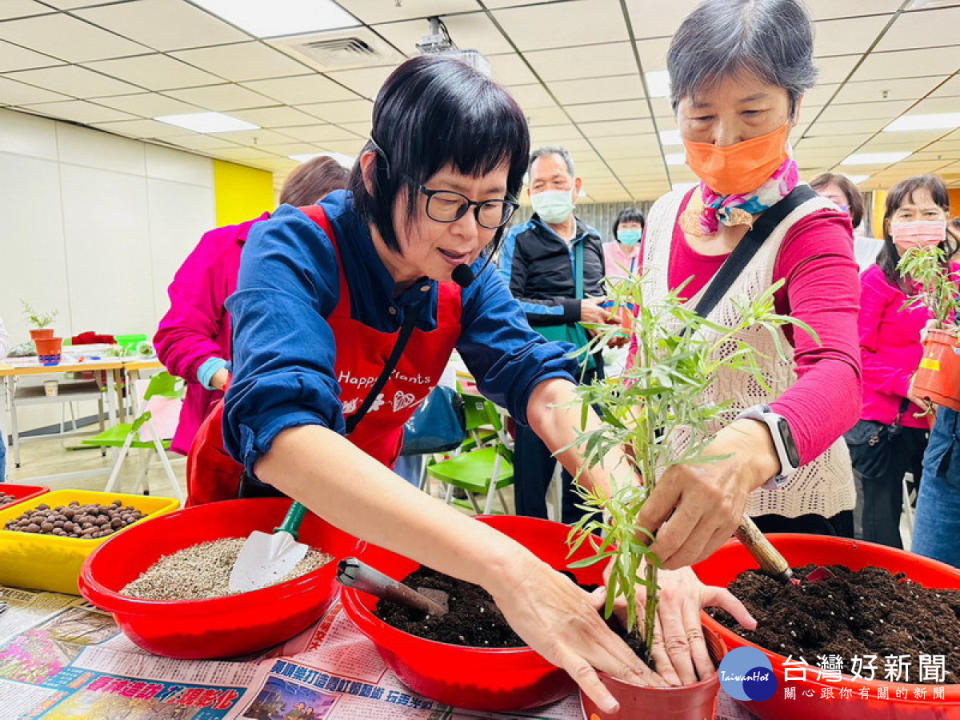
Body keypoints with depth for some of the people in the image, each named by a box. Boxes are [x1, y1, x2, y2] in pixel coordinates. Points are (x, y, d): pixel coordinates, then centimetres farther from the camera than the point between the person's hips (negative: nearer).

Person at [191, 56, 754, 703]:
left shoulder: (466, 277, -15)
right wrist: (505, 567, -58)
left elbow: (542, 384, -26)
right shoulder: (295, 250, -31)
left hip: (370, 500, 3)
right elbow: (279, 425, -47)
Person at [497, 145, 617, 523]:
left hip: (588, 368, 5)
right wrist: (573, 311, -16)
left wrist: (610, 324, 6)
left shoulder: (592, 241, 16)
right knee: (534, 466, 3)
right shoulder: (520, 240, -1)